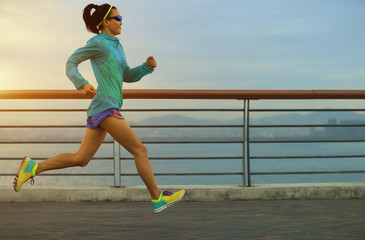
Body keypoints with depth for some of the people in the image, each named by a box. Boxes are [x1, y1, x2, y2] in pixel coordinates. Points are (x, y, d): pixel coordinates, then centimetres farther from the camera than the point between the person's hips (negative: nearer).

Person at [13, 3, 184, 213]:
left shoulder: (115, 46, 21)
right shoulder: (98, 43, -4)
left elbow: (128, 76, 23)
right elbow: (71, 62, -1)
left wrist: (147, 66, 6)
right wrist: (82, 84, -19)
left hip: (99, 111, 9)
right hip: (106, 107, -9)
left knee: (80, 159, 9)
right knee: (140, 150, -6)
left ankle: (33, 167, 9)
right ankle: (158, 199, -1)